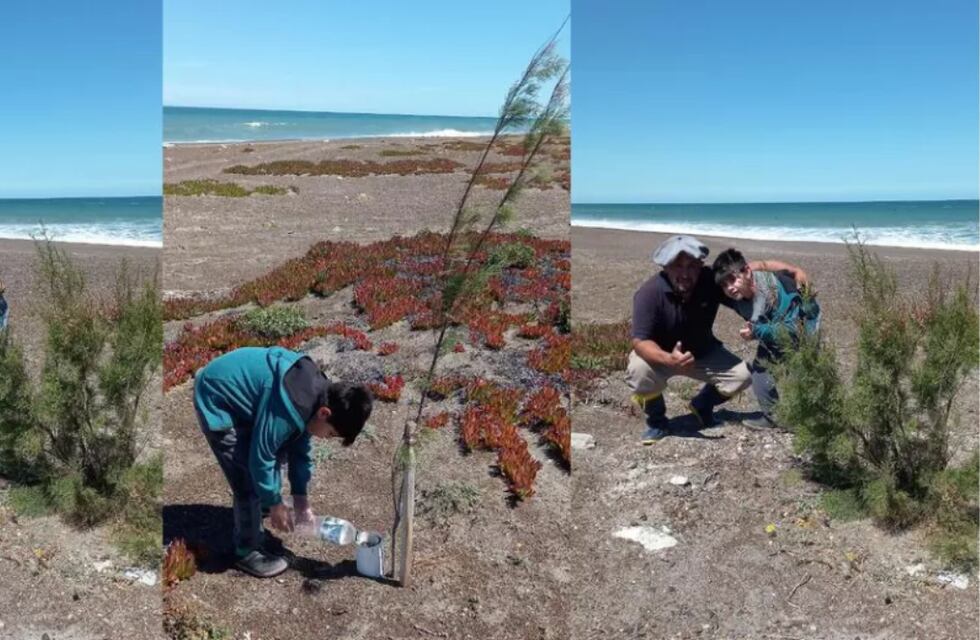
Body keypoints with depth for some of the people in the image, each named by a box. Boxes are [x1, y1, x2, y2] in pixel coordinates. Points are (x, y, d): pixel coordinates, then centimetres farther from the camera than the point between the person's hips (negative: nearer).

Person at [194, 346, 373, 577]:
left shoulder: (318, 391, -6)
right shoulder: (288, 407, -35)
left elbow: (299, 449, 5)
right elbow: (261, 456, -25)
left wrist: (301, 500, 6)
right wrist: (276, 504, -12)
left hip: (237, 395, 9)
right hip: (216, 402, -9)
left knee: (255, 475, 18)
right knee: (248, 481, -9)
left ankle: (249, 533, 39)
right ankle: (247, 553, 8)